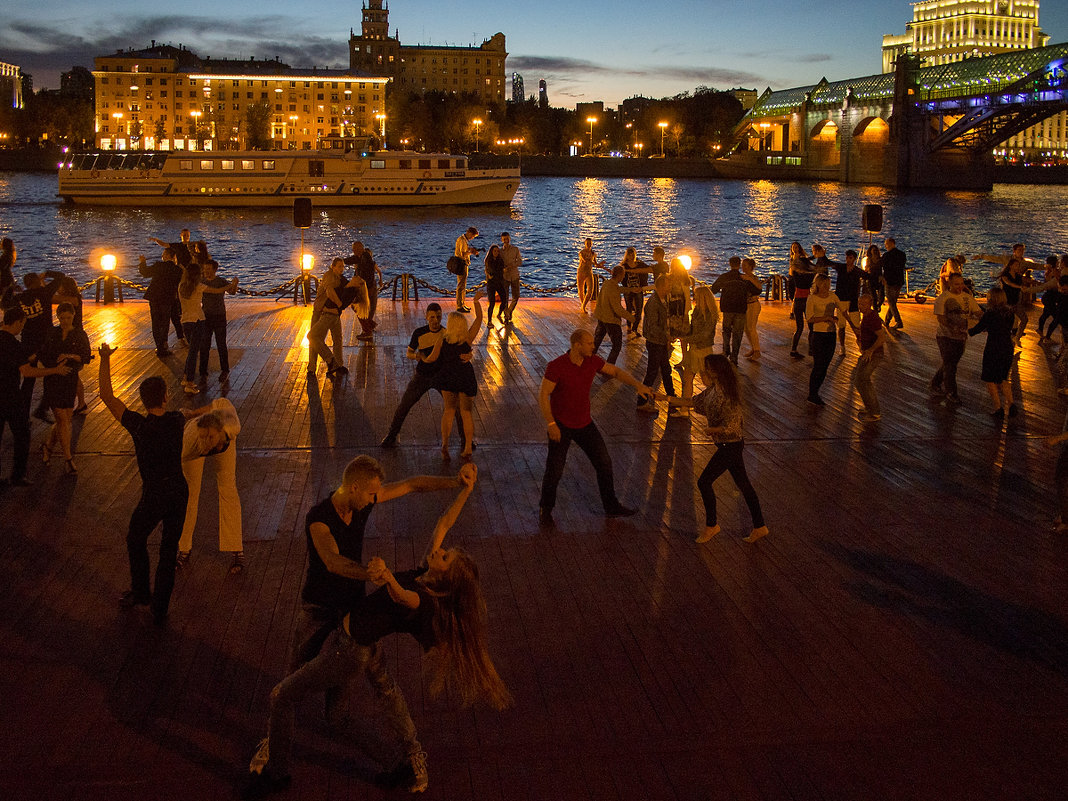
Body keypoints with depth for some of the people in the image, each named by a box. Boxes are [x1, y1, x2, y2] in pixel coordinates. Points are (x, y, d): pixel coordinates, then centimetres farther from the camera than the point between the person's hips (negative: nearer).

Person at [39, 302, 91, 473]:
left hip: (70, 380, 1)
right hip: (53, 380, -1)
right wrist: (55, 367, -3)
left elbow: (86, 357, -3)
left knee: (66, 419, 3)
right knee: (62, 419, -7)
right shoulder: (51, 334, 6)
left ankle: (48, 446, 30)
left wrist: (69, 356, -18)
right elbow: (41, 354, 13)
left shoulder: (80, 335, 3)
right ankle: (68, 459, -1)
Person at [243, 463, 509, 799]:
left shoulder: (423, 603, -32)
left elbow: (402, 595, -57)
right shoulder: (423, 574, -10)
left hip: (347, 653, -9)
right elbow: (444, 523, -5)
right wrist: (467, 489, -12)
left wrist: (387, 576, -77)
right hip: (363, 644, 9)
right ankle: (413, 762, 40)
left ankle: (275, 772, 29)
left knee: (281, 697, 7)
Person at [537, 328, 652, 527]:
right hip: (561, 425, -5)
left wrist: (637, 384, -6)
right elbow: (543, 395, -19)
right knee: (555, 470, -2)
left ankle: (611, 507, 24)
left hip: (584, 423, 6)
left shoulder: (592, 360, -6)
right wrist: (551, 424, -25)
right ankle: (545, 510, 21)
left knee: (604, 463, 8)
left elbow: (616, 372, 8)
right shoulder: (557, 366, -22)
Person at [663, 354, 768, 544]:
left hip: (729, 446, -9)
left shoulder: (727, 395, -25)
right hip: (729, 445, 9)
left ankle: (711, 525, 14)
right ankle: (759, 527, 21)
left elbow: (730, 427, -27)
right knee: (743, 483, 14)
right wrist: (668, 399, 12)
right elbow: (694, 401, 14)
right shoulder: (713, 390, 2)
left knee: (704, 481, -1)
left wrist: (711, 430, -11)